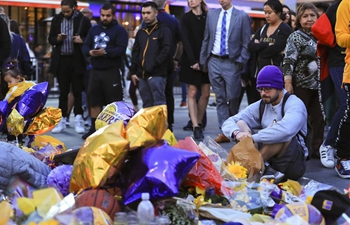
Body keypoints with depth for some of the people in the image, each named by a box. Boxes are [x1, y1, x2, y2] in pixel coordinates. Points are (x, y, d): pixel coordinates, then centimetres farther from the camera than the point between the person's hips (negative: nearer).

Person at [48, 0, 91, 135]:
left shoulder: (83, 20, -4)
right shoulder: (56, 20, 5)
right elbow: (50, 39, 11)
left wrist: (82, 40, -17)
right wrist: (58, 39, -10)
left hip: (77, 60, -3)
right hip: (61, 60, 3)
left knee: (77, 91, 1)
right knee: (63, 92, 8)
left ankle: (79, 120, 6)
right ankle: (62, 120, 13)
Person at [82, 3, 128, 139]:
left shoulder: (119, 30, -2)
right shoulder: (94, 29, 17)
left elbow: (121, 49, -14)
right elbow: (85, 46, 13)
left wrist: (105, 52, -26)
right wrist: (90, 52, -9)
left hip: (112, 72, -6)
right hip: (95, 71, 6)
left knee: (115, 102, -6)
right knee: (94, 101, 9)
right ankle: (94, 128, 19)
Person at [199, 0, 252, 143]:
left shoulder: (242, 16, -2)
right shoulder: (211, 14, 10)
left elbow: (246, 43, -2)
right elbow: (206, 39, 14)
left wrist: (241, 62, -10)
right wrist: (203, 59, 9)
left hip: (231, 62, -3)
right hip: (214, 61, 3)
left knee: (232, 98, -1)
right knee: (220, 98, 4)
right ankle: (224, 131, 6)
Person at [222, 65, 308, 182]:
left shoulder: (294, 104, -12)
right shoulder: (260, 106, 6)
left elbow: (286, 129, -35)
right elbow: (228, 123, -2)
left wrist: (253, 137, -34)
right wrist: (236, 133, -26)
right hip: (268, 159, 5)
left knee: (281, 134, -33)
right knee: (240, 124, -9)